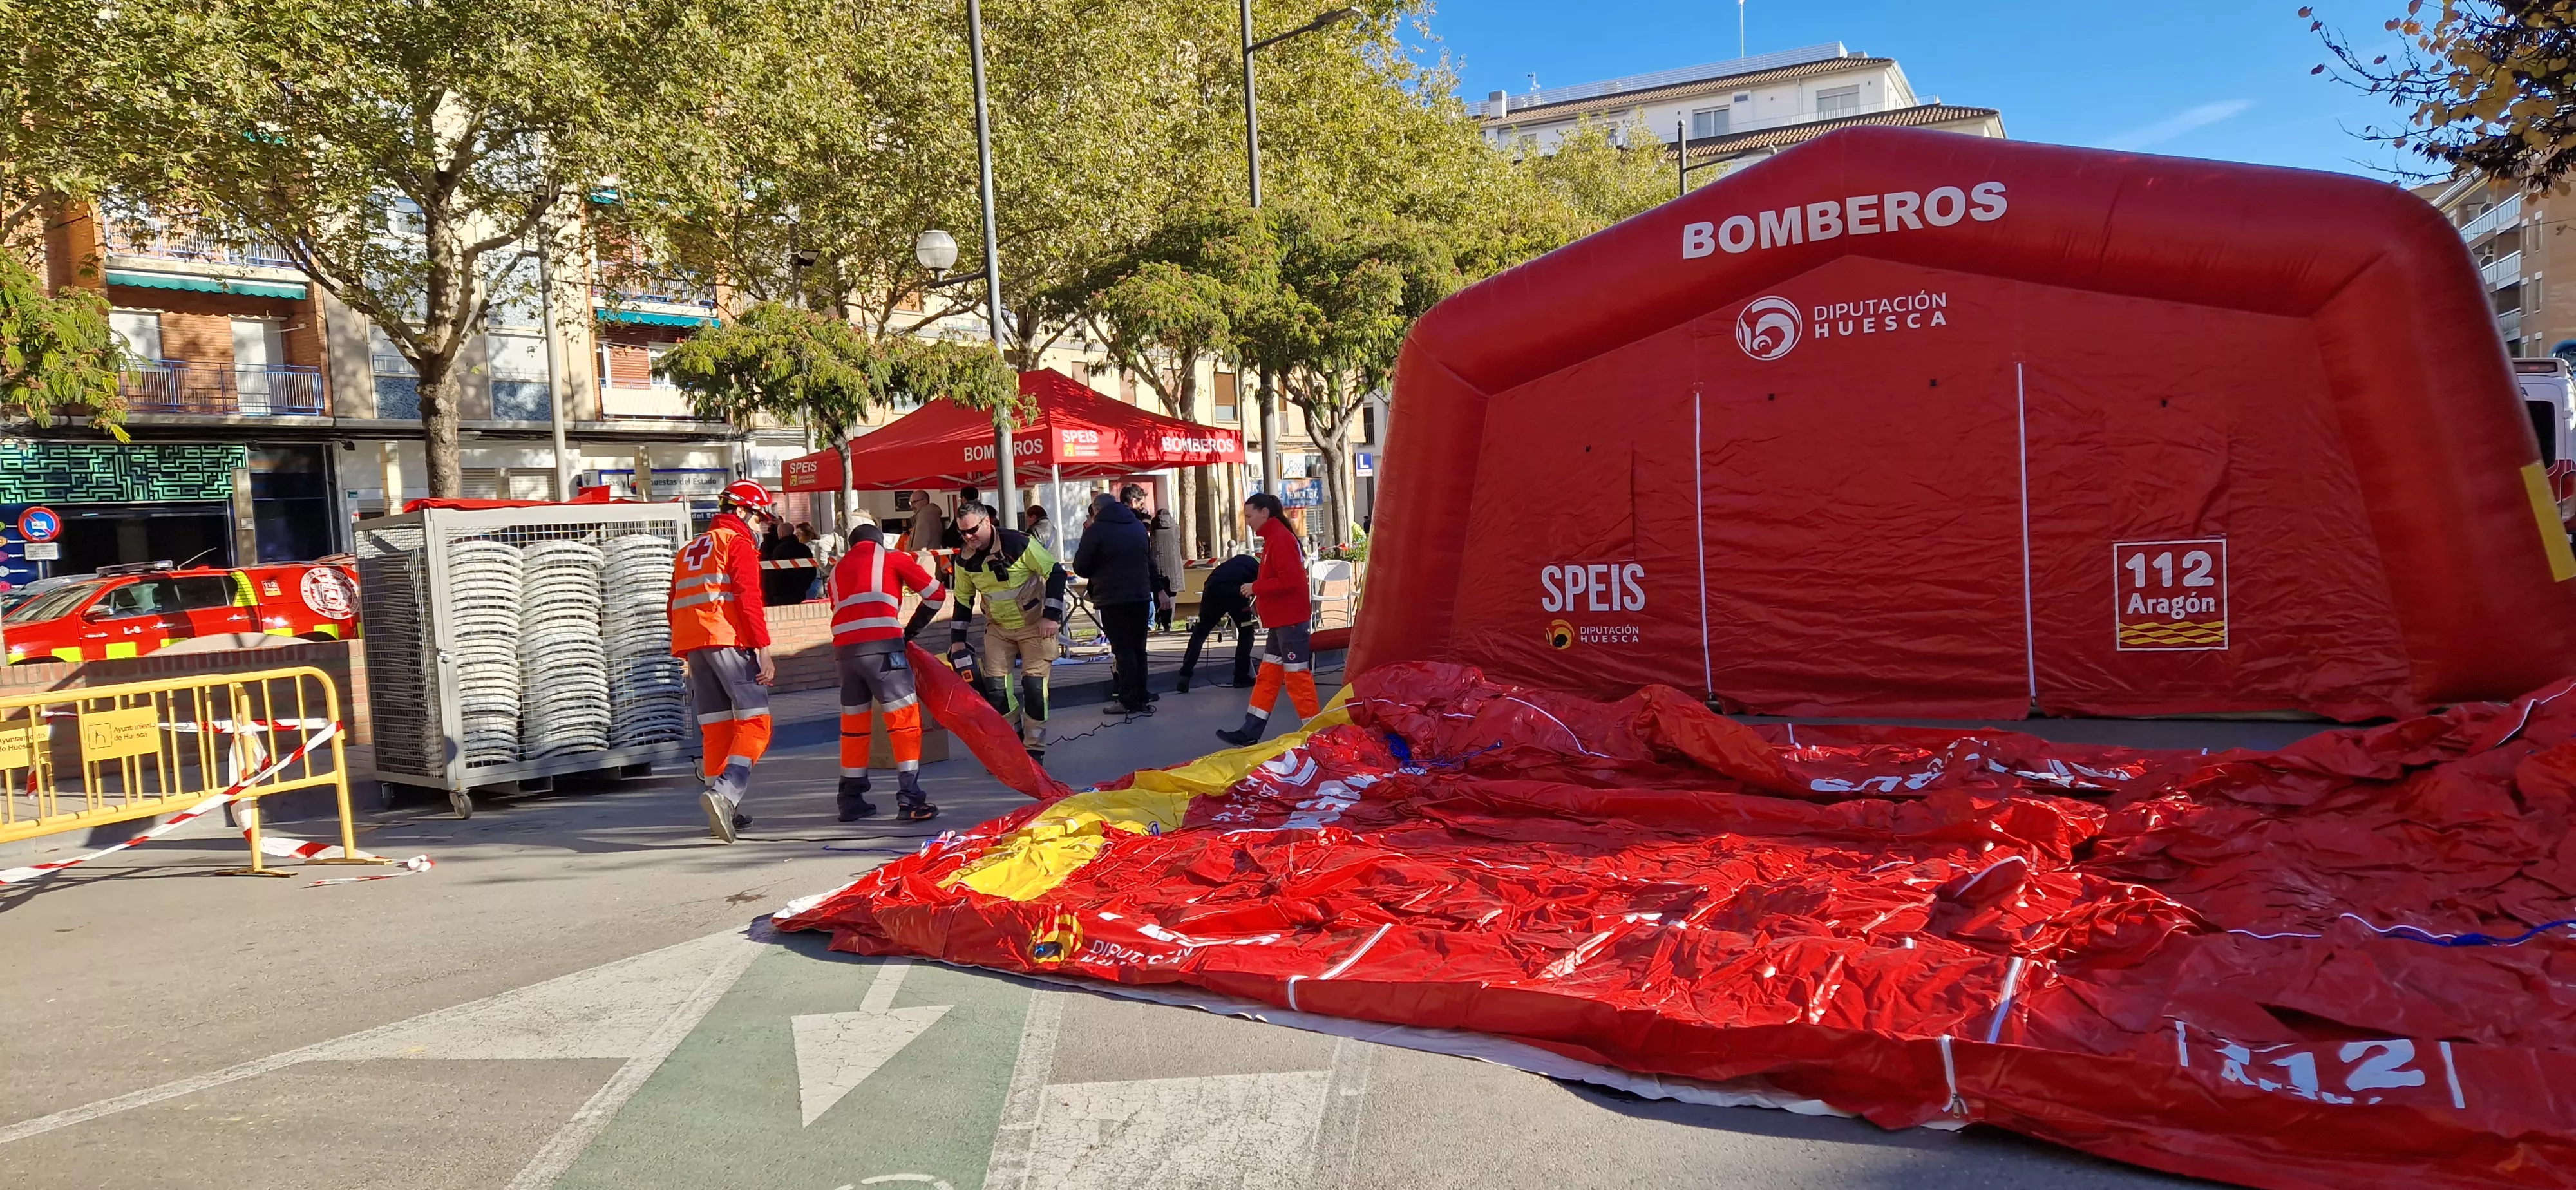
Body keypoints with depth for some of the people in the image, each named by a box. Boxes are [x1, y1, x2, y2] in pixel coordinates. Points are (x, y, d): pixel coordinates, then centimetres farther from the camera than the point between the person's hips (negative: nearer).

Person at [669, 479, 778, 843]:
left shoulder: (689, 549, 26)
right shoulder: (738, 541, 1)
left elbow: (676, 606, 27)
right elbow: (748, 598, -11)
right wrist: (763, 651, -14)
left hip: (692, 643, 8)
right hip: (728, 639, -8)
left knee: (716, 729, 11)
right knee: (754, 723, -9)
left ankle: (725, 813, 11)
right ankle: (724, 792, -28)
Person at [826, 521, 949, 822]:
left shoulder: (837, 571, 29)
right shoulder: (891, 557, 16)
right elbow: (936, 593, 15)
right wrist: (912, 630, 25)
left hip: (844, 648, 5)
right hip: (881, 646, -5)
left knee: (853, 722, 17)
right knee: (904, 716, -2)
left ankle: (851, 800, 22)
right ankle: (909, 799, -10)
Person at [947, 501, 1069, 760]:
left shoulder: (1018, 544, -23)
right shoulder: (965, 559, -6)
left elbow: (1056, 573, -18)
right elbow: (963, 599, 8)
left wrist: (1051, 615, -21)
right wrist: (958, 640, 8)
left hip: (1035, 625, -5)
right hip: (998, 627, 5)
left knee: (1034, 684, -8)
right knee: (994, 685, -3)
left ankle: (1034, 748, 5)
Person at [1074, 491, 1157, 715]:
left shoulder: (1095, 530, -6)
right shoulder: (1139, 526, 14)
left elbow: (1080, 567, -3)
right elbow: (1150, 561, 21)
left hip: (1112, 598, -5)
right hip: (1141, 595, 5)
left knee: (1123, 649, -3)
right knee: (1138, 648, 11)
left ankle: (1128, 701, -3)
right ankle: (1141, 698, 13)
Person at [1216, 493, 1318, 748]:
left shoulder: (1280, 538, -15)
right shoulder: (1274, 538, 15)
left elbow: (1290, 579, -23)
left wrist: (1256, 587, -15)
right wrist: (1259, 595, 6)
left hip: (1289, 620, -10)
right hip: (1280, 620, 10)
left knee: (1297, 675, -4)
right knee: (1267, 676, 10)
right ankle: (1250, 732, 14)